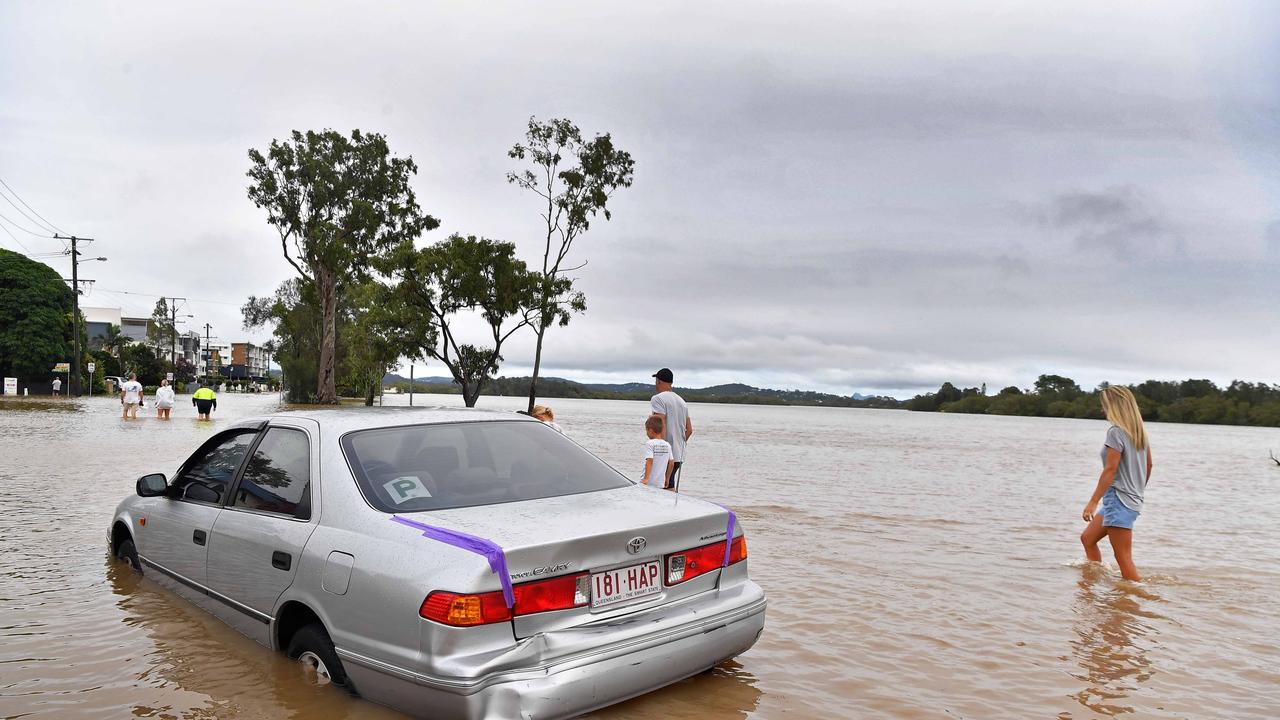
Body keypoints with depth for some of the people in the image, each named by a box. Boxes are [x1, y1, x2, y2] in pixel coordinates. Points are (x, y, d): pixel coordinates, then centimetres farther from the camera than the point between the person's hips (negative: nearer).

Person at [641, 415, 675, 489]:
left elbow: (649, 461, -20)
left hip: (649, 483, -5)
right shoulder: (667, 445, 7)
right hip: (660, 483, 6)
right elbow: (671, 463, 10)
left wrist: (646, 478, -22)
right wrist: (667, 479, 20)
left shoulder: (650, 444, -10)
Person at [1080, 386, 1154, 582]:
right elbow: (1149, 464, 18)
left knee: (1123, 558, -6)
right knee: (1087, 538, 19)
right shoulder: (1139, 430, 11)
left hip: (1119, 499, -10)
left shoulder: (1116, 431, -15)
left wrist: (1093, 501, -19)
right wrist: (1139, 490, 31)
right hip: (1134, 499, 10)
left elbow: (1110, 469, -20)